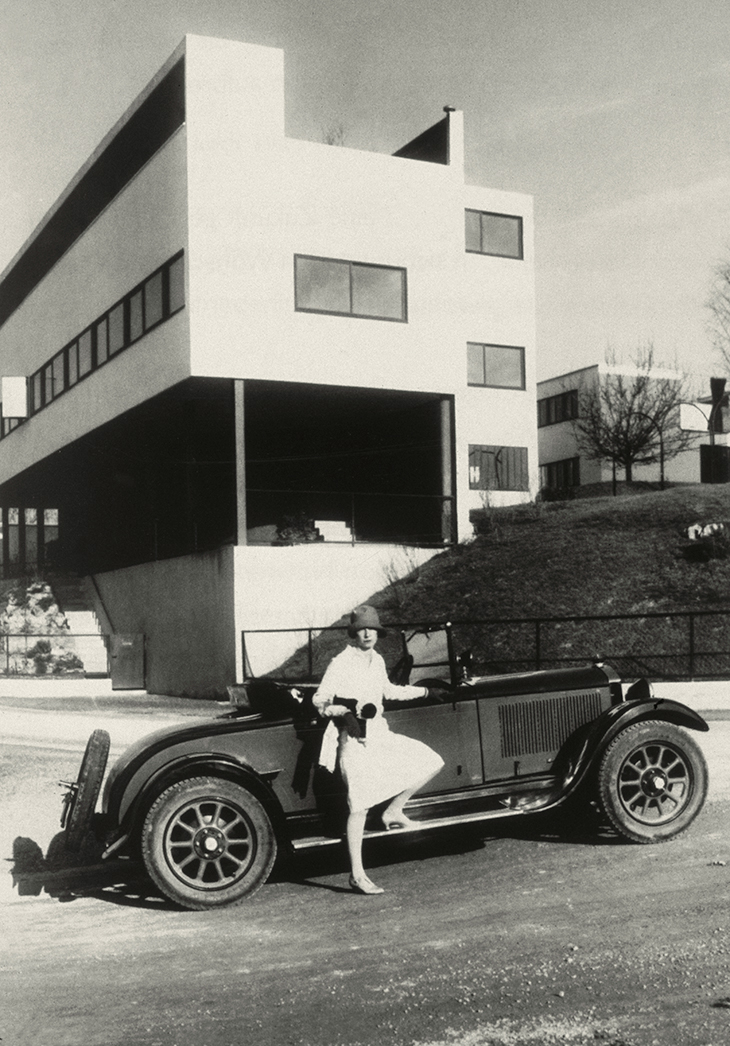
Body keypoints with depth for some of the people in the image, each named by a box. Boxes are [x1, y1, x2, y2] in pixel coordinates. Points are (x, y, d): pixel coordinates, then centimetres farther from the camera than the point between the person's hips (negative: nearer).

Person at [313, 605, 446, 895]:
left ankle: (394, 811, 14)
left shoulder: (377, 661, 10)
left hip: (380, 733, 7)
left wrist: (424, 691, 33)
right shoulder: (341, 663, -12)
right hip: (354, 738, -7)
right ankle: (357, 875, 1)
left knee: (432, 762, 1)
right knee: (360, 806, -7)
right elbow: (320, 700, -13)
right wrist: (345, 710, -29)